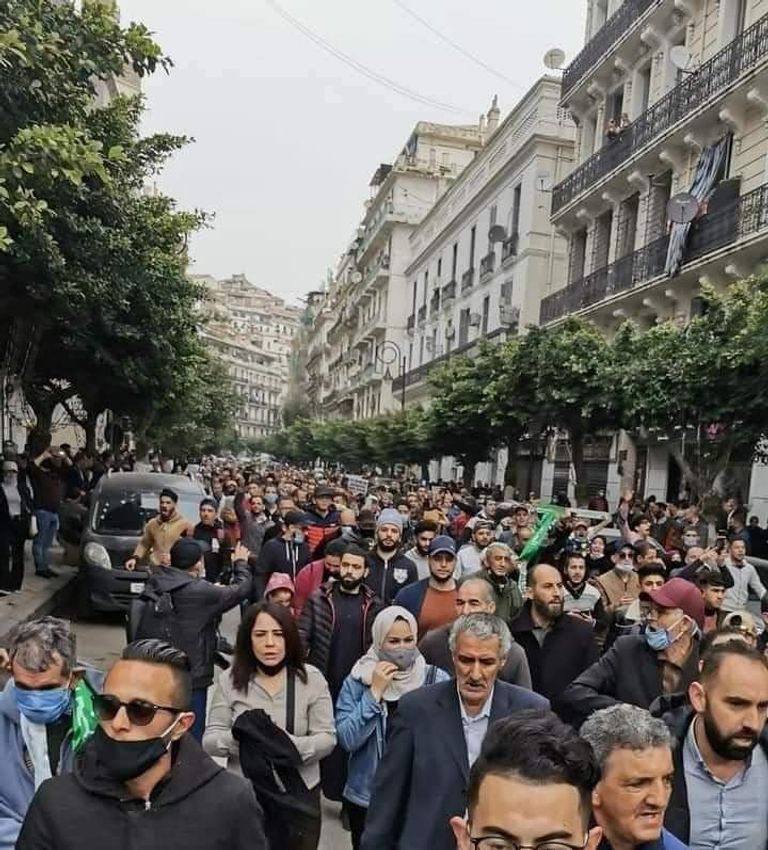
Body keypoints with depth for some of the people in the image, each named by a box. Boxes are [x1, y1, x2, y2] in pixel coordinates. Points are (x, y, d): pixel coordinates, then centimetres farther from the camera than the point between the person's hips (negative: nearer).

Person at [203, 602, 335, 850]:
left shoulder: (311, 677, -5)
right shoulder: (229, 680, -2)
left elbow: (327, 737, -8)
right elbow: (210, 740, -5)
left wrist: (289, 746, -26)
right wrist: (240, 737, -26)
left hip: (300, 796, 0)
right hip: (244, 796, 0)